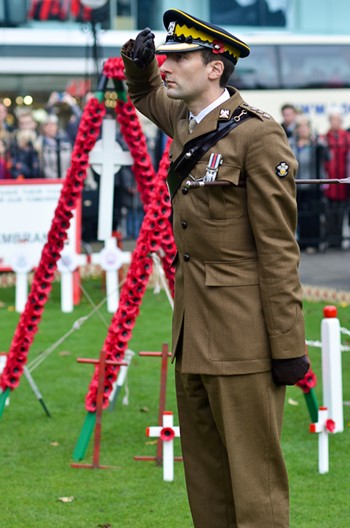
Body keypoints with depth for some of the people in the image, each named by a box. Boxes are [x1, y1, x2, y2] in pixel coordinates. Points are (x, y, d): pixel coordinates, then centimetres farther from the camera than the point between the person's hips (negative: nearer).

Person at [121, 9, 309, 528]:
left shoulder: (257, 135, -14)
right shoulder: (185, 121, 10)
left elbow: (278, 250, -16)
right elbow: (146, 92, 35)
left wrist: (288, 346, -17)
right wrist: (138, 62, 10)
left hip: (242, 335, -9)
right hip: (193, 331, 9)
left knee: (254, 478, -5)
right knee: (205, 478, 14)